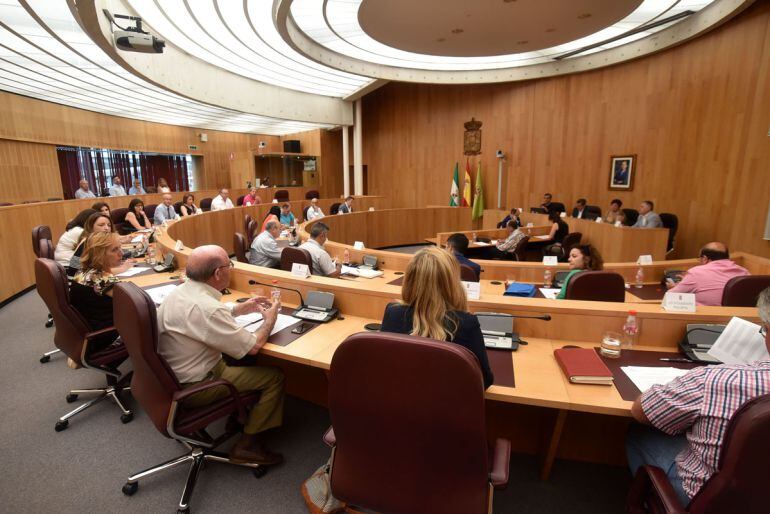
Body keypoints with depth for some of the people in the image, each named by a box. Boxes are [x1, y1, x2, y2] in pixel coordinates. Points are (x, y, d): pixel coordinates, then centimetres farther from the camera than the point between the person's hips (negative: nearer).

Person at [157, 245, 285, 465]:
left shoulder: (181, 290, -3)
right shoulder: (207, 307, -31)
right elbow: (253, 346, -23)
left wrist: (240, 309, 11)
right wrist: (269, 320, -5)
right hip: (191, 388, -9)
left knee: (241, 358, 23)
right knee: (274, 376, -7)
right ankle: (247, 445, 4)